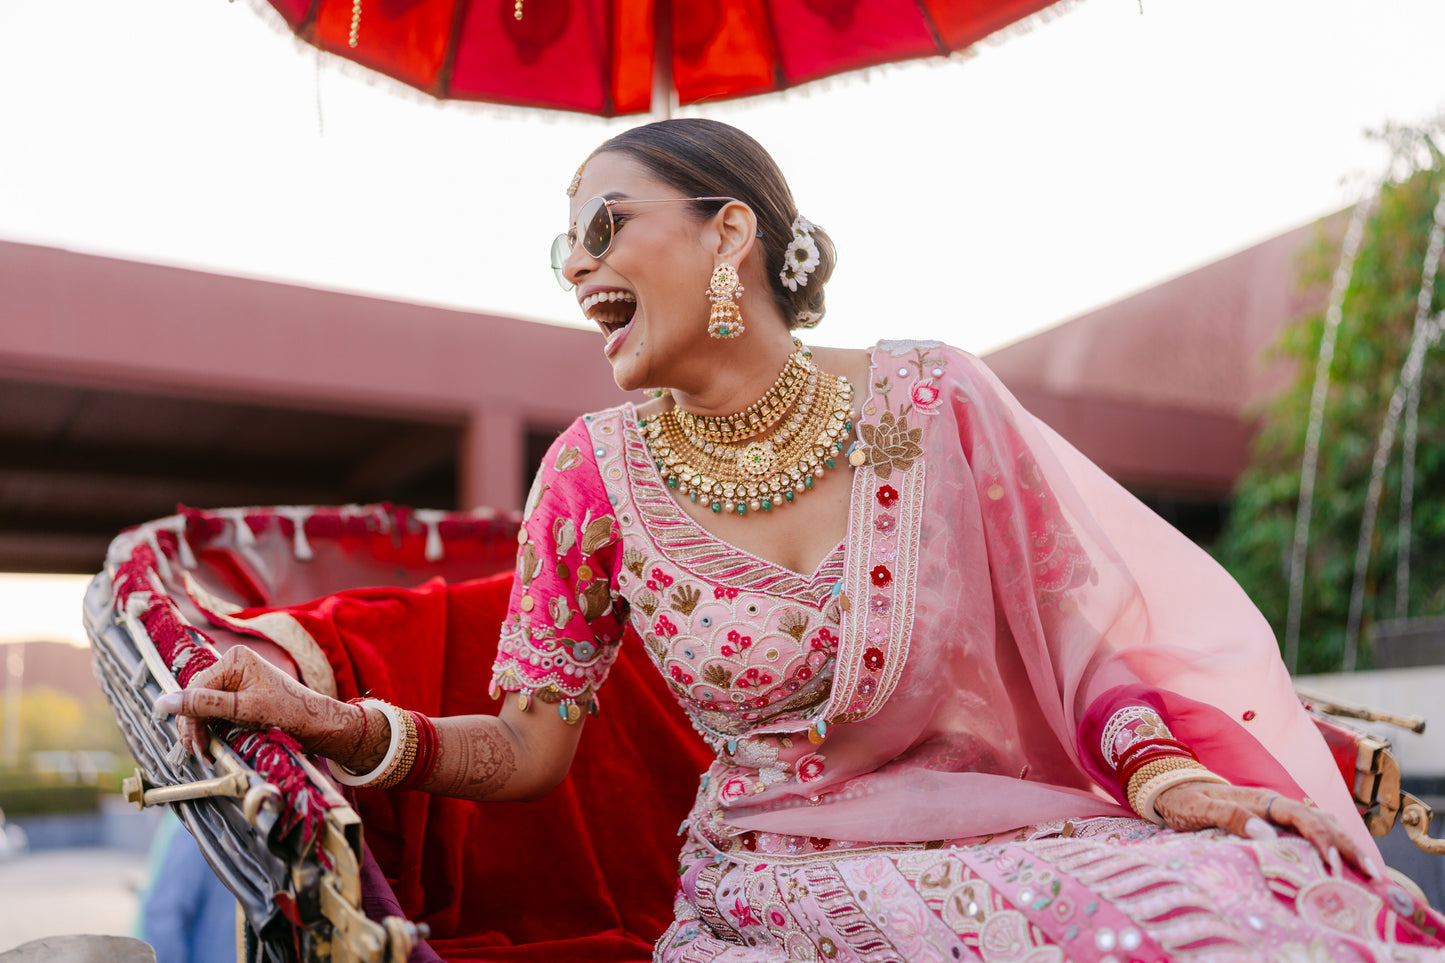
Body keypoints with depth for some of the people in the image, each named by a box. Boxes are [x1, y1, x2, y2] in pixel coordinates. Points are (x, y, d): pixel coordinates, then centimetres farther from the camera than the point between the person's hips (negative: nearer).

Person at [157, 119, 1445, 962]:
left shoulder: (932, 399, -3)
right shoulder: (598, 475, -2)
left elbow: (1072, 622, 4)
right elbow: (528, 748, 1)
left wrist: (1163, 772, -13)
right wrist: (341, 726, -15)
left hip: (1009, 835, 1)